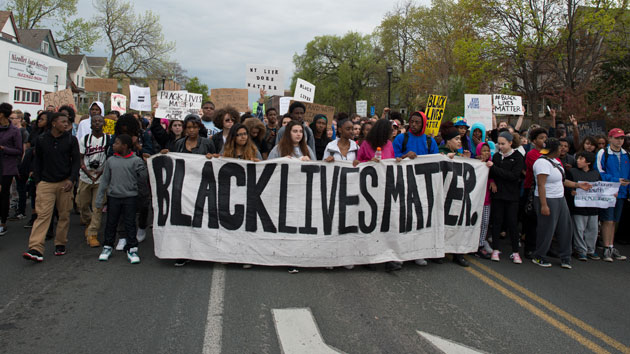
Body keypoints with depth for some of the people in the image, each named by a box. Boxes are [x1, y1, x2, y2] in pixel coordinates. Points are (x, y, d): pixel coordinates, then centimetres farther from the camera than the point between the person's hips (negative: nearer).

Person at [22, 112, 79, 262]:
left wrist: (72, 180, -11)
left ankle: (60, 244, 20)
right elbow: (38, 161, 12)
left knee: (64, 215, 6)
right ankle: (36, 249, -14)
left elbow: (76, 161, 2)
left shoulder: (71, 140, 3)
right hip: (46, 183, -1)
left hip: (65, 182, 1)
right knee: (43, 214, -10)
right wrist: (37, 180, 6)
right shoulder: (41, 140, 5)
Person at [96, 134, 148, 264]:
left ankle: (131, 249, 11)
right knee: (111, 223, 12)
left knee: (130, 223, 2)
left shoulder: (136, 160, -5)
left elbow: (142, 179, 0)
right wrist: (99, 198, 7)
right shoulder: (111, 161, 4)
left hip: (130, 196, -3)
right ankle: (108, 247, 27)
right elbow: (104, 180, 8)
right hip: (113, 196, 3)